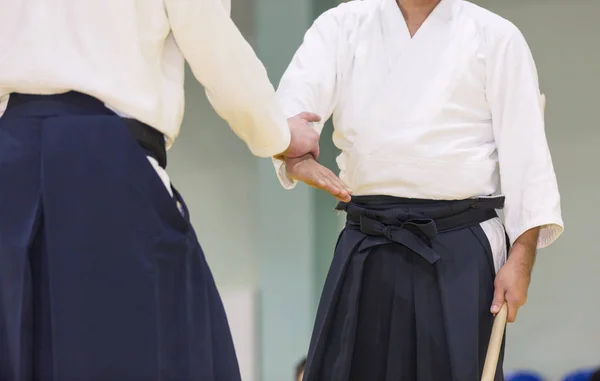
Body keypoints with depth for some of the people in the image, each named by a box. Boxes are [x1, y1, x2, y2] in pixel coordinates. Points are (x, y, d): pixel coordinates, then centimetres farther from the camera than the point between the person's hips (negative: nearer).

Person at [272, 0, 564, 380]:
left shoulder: (495, 36, 3)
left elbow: (524, 147, -1)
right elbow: (298, 99, -7)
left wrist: (521, 260, -10)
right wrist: (296, 155, -31)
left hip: (459, 252, -2)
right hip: (366, 250, 3)